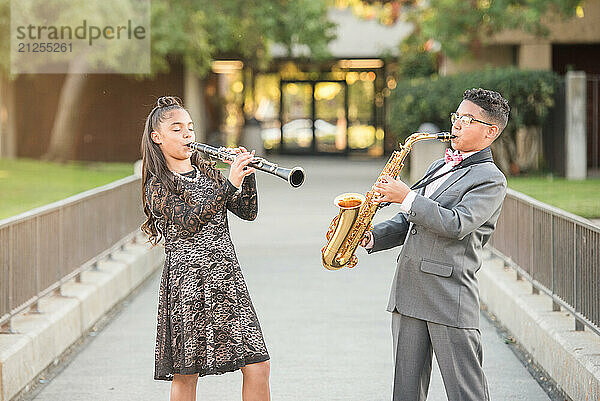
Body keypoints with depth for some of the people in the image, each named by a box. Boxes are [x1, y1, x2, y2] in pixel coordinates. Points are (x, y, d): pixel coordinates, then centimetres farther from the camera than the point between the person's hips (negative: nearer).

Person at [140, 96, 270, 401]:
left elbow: (247, 212, 7)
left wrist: (247, 175, -9)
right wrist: (230, 184, -26)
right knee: (185, 375, 0)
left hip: (226, 279, 5)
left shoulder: (208, 172, 16)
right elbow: (189, 222, -18)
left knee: (257, 368, -4)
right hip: (187, 282, -5)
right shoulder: (158, 186, -1)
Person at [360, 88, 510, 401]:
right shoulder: (438, 168, 22)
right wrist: (372, 237, 6)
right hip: (408, 292, 8)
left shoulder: (491, 180, -5)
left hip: (449, 296, -8)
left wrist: (406, 197, -17)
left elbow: (456, 225, -19)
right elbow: (411, 222, 24)